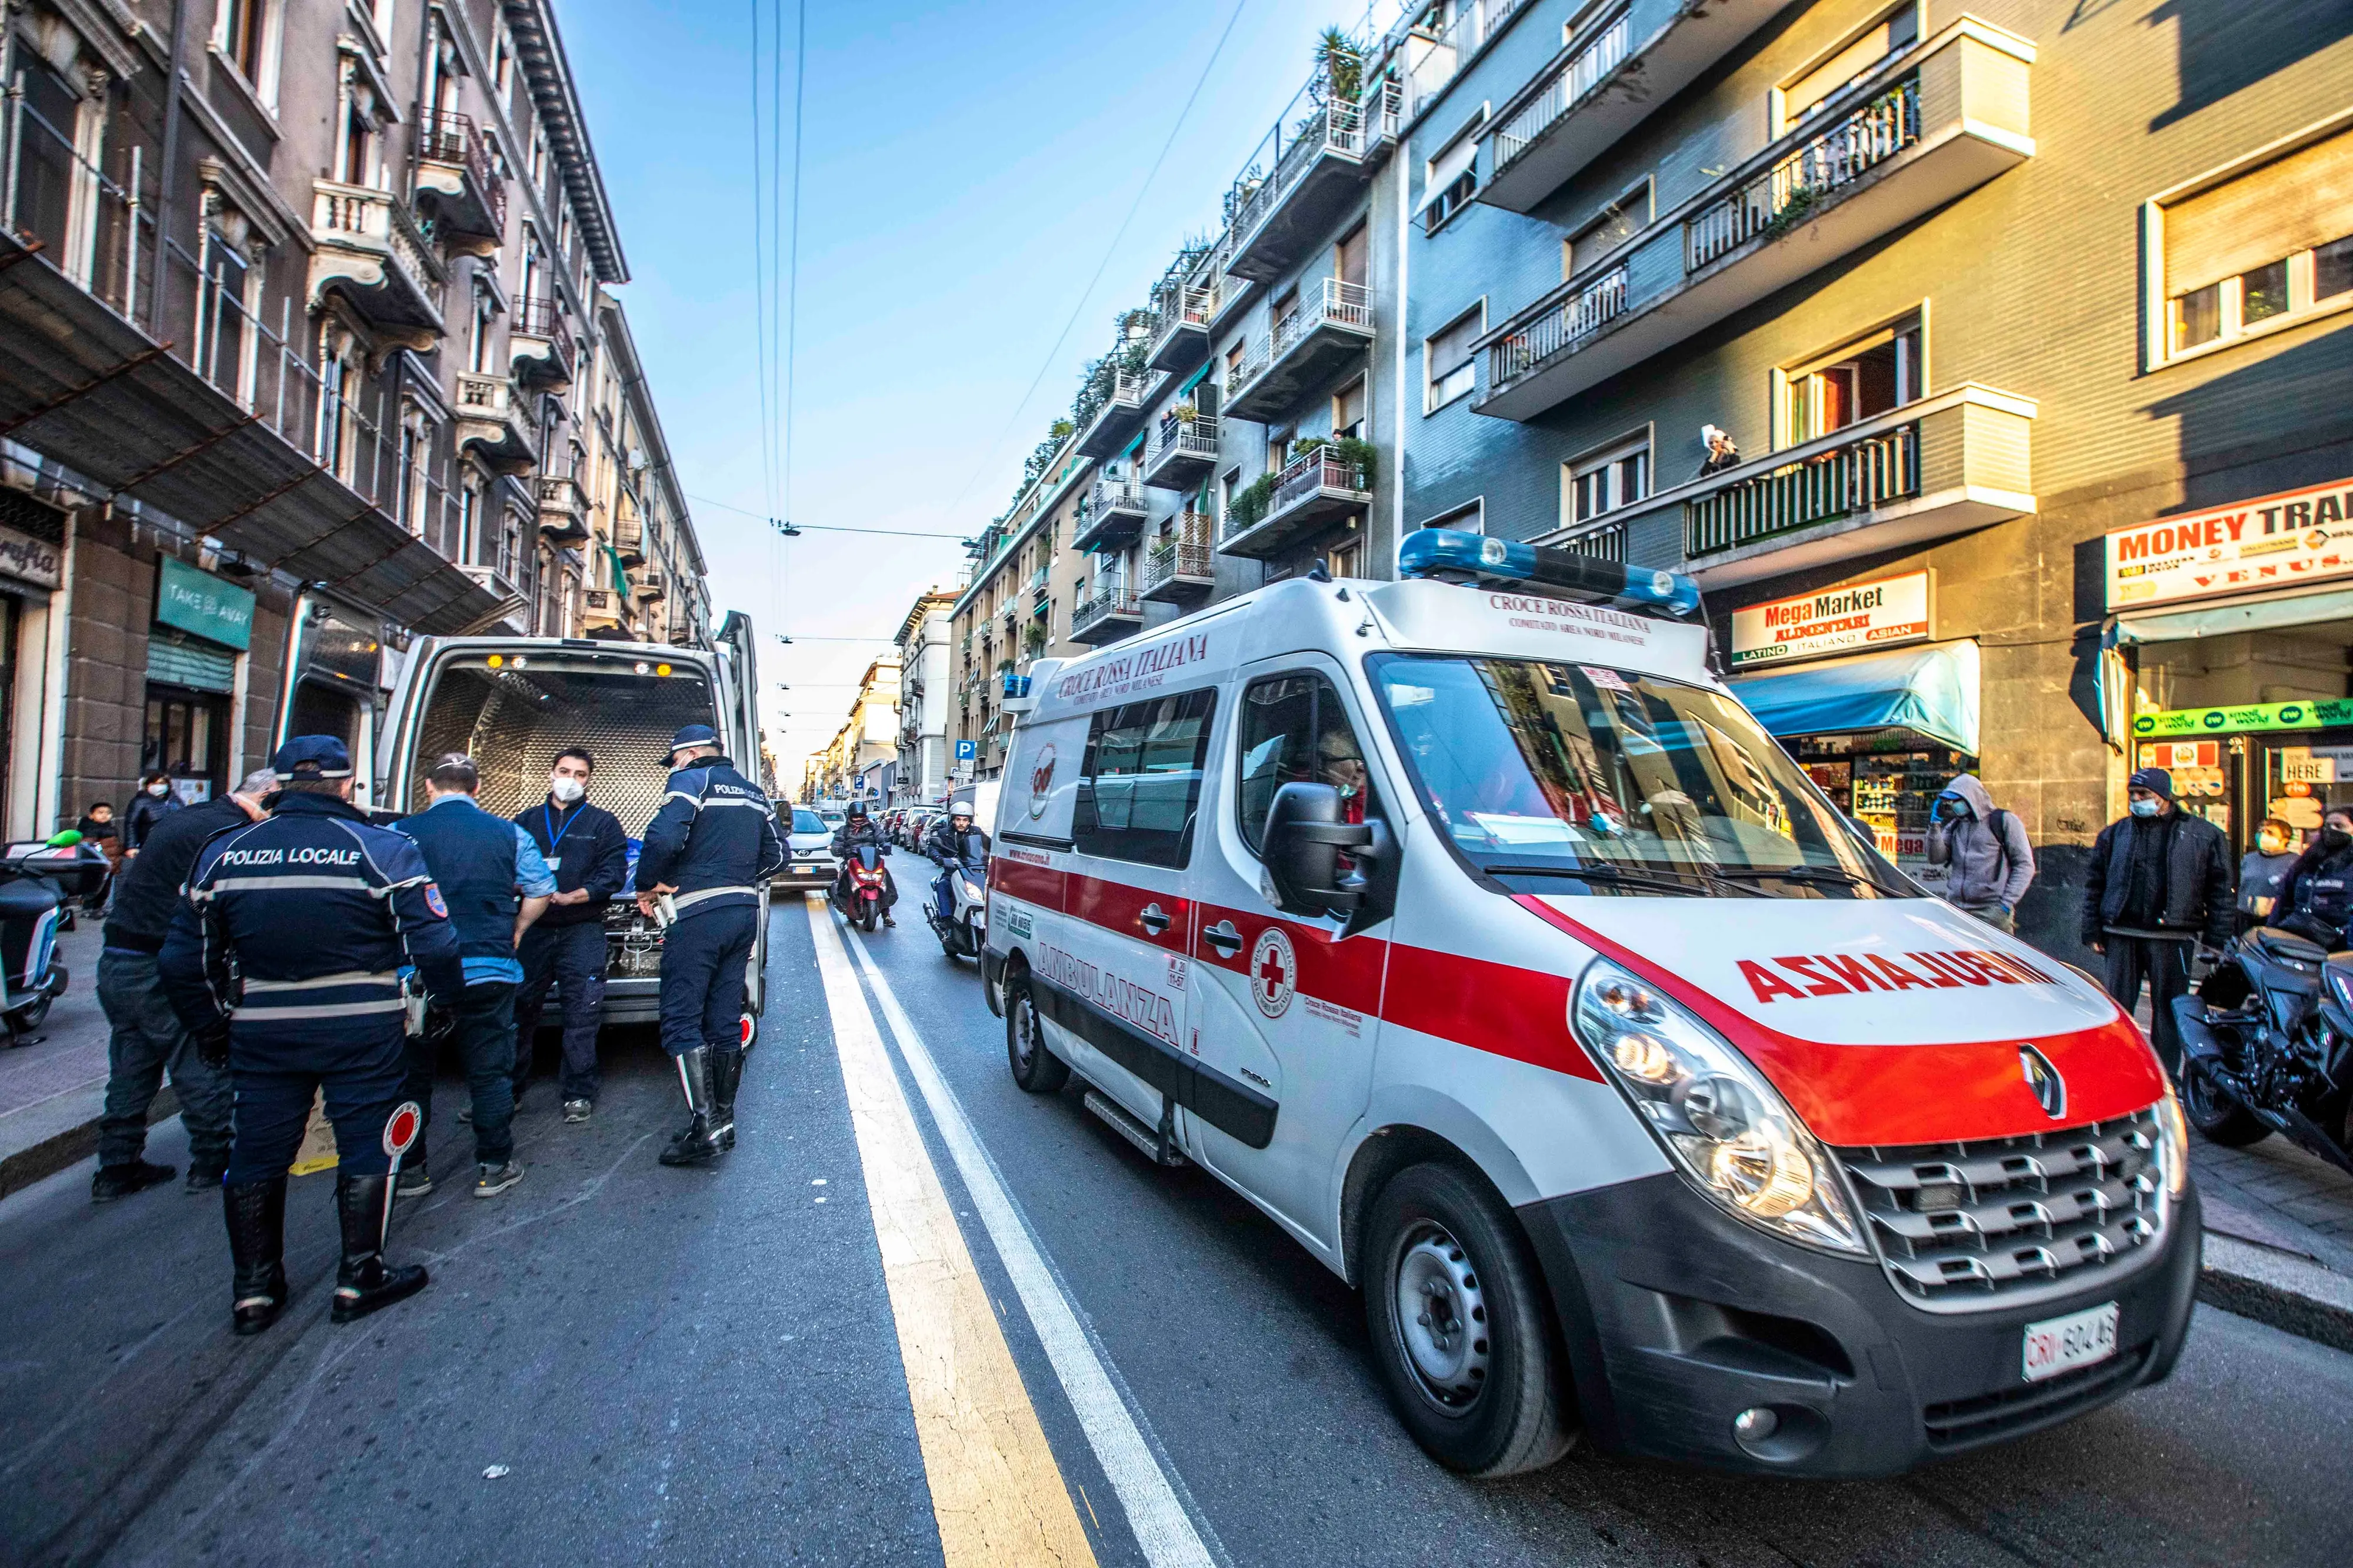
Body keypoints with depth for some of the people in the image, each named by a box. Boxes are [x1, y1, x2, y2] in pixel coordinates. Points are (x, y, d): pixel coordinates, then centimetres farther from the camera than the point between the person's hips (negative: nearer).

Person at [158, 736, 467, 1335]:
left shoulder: (222, 853, 3)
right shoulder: (383, 849, -11)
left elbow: (184, 961, 9)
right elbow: (434, 944, -14)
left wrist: (210, 1029, 21)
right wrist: (444, 999, 4)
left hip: (262, 1033, 4)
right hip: (363, 1031, -4)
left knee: (257, 1154, 17)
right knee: (365, 1148, 9)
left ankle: (253, 1292, 27)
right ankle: (359, 1280, 18)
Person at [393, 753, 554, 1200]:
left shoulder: (400, 833, -1)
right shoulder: (509, 833, 1)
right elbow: (542, 890, 5)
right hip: (489, 971, 0)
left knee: (411, 1071, 16)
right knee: (490, 1070, 9)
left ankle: (409, 1170, 24)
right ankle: (493, 1167, 15)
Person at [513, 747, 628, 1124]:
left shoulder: (603, 823, 8)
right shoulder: (526, 820, 16)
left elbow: (613, 875, -2)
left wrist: (568, 898, -15)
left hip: (581, 931, -2)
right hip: (532, 929, 3)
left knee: (582, 1014, -2)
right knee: (518, 1009, 6)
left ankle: (578, 1093, 9)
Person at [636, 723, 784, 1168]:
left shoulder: (692, 781, -6)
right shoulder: (752, 792, 18)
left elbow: (664, 836, -22)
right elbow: (776, 855, 19)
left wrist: (646, 886, -8)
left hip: (698, 915, -8)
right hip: (744, 913, 8)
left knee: (681, 1022, -2)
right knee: (725, 1022, 13)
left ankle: (704, 1127, -6)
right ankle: (724, 1119, 18)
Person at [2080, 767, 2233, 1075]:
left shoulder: (2204, 835, 4)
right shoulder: (2114, 834, 9)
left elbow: (2219, 891, 3)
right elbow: (2094, 885, 10)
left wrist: (2216, 942, -2)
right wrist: (2093, 932, 4)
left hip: (2172, 939, -1)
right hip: (2121, 936, 2)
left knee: (2168, 1011, 6)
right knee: (2117, 1008, 7)